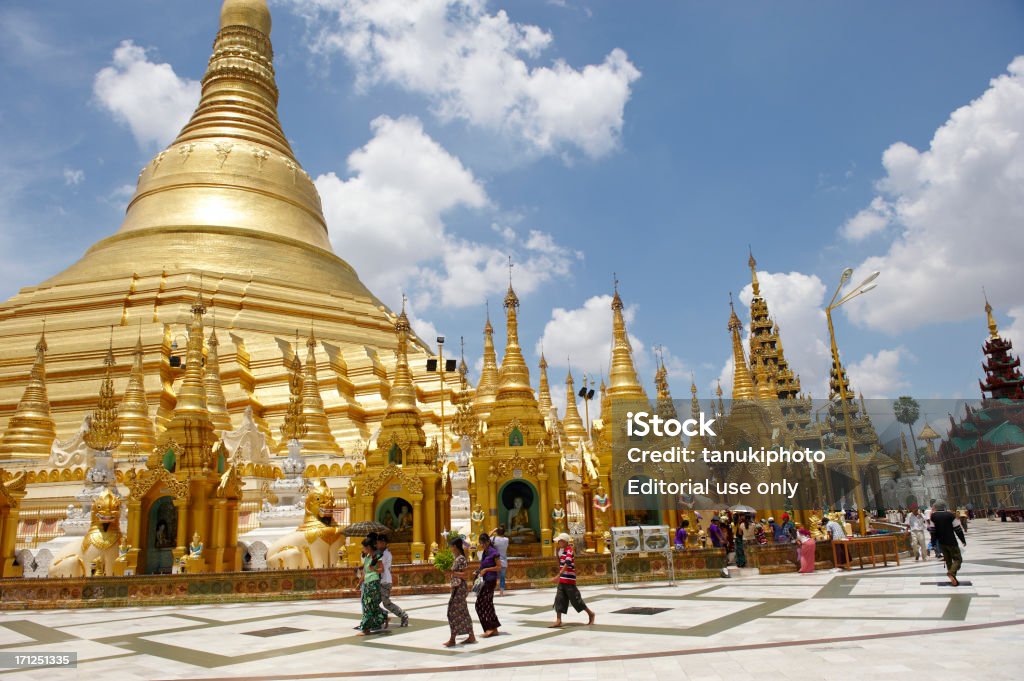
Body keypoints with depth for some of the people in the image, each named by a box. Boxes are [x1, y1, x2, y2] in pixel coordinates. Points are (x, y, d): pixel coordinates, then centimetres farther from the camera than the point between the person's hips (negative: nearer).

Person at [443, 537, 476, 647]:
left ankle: (452, 639, -3)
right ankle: (471, 636, 18)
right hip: (457, 588, 10)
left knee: (453, 612, -7)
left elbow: (465, 575, -20)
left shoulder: (461, 559, -16)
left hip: (459, 588, -10)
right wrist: (450, 572, 12)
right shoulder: (457, 558, 12)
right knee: (463, 613, 12)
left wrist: (452, 572, -25)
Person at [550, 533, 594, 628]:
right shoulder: (562, 551, 12)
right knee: (559, 599, 2)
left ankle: (590, 613, 19)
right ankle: (558, 621, 3)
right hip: (562, 580, 8)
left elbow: (567, 564, -30)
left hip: (569, 579, -8)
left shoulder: (569, 551, -16)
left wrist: (559, 575, -37)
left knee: (575, 599, 1)